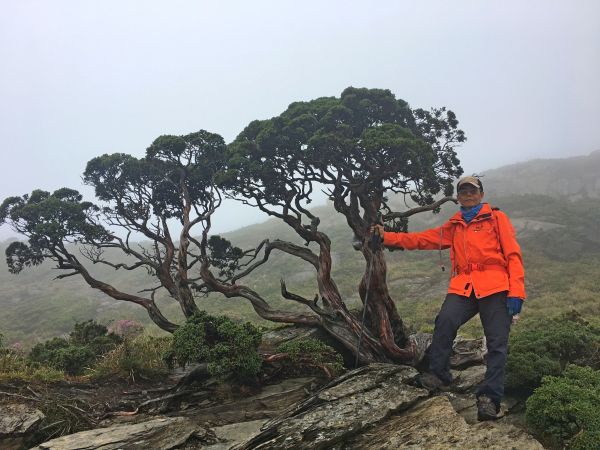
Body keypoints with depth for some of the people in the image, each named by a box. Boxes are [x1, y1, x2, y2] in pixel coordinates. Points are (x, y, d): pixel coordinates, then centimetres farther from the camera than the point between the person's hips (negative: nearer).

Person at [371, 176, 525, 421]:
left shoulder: (496, 217, 10)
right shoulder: (454, 226, 22)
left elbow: (513, 255, 3)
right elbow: (422, 239, 18)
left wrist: (516, 293, -9)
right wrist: (386, 236, 9)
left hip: (495, 288, -2)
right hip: (463, 287, 2)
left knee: (497, 343, -9)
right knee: (445, 321, -24)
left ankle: (489, 398, -5)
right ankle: (438, 375, -10)